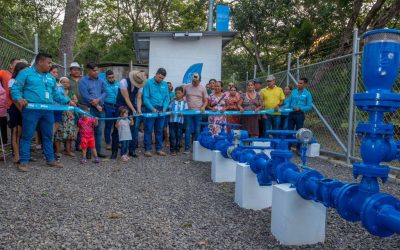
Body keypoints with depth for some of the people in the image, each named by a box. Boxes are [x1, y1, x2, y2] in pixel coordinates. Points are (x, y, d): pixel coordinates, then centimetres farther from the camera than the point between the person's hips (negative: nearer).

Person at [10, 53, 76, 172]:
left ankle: (50, 159, 20)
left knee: (48, 136, 11)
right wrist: (19, 98, -21)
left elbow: (56, 94, 21)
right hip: (31, 110, -6)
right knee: (27, 136, -1)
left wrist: (68, 101, 11)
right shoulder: (26, 73, 1)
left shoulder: (51, 77, 19)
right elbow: (15, 88, -2)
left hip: (48, 110, 6)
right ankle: (24, 161, 6)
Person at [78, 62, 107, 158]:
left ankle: (98, 150, 16)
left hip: (100, 108, 5)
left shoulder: (101, 81, 13)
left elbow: (105, 92, 5)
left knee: (99, 130, 7)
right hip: (89, 109, -5)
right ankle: (87, 152, 6)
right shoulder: (83, 81, -2)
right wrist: (96, 106, -11)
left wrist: (98, 100, -14)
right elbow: (85, 95, -10)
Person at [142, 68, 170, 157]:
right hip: (150, 109, -4)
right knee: (148, 130, 1)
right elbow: (145, 98, -9)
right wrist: (152, 108, -15)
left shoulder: (165, 84, 7)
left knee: (160, 130, 10)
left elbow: (167, 97, 9)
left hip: (161, 110, 4)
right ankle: (147, 149, 8)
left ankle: (159, 149, 19)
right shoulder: (148, 83, -6)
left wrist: (165, 108, -6)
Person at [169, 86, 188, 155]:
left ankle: (177, 148, 19)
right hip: (172, 120, 0)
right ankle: (172, 149, 6)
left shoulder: (184, 102, 5)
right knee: (172, 135, 1)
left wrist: (182, 113, -16)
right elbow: (169, 109, 8)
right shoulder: (173, 101, 7)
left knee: (179, 135, 7)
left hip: (180, 120, 0)